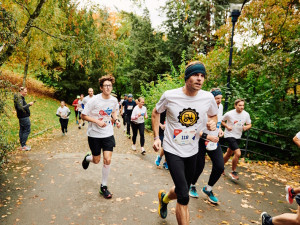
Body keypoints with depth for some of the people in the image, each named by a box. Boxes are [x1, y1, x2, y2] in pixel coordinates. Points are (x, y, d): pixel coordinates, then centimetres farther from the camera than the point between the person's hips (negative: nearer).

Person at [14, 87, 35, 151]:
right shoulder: (19, 98, -15)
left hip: (21, 117, 10)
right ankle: (23, 146, -3)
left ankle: (22, 145, 19)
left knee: (22, 130, 12)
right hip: (24, 117, -10)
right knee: (27, 130, -6)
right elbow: (20, 108, -26)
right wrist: (29, 104, -21)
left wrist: (28, 105, 8)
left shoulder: (20, 98, 15)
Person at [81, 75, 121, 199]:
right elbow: (84, 115, -10)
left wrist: (116, 120, -1)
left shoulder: (114, 100, -2)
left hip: (108, 134, 3)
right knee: (96, 161, 10)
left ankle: (103, 187, 14)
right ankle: (87, 158, 49)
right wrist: (97, 121, -23)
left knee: (107, 160, -4)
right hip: (94, 134, -2)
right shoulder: (94, 100, -15)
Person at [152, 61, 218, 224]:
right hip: (173, 150, -4)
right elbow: (155, 113, 3)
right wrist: (156, 137, -4)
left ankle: (164, 198, 54)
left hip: (192, 151, 4)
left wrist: (212, 123, -12)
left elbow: (213, 115, 12)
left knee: (181, 190, 20)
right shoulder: (169, 96, -15)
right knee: (184, 196, -11)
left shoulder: (208, 97, -8)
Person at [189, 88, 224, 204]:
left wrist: (219, 129, 5)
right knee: (199, 167, 5)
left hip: (214, 141, 6)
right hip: (201, 142, -6)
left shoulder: (220, 107, 2)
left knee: (220, 167, -1)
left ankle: (208, 189, 23)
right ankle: (192, 186, 36)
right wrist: (208, 137, -26)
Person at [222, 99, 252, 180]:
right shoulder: (229, 114, -15)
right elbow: (222, 121, 0)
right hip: (229, 135, -5)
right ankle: (233, 172, 2)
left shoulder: (246, 114, -4)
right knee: (238, 153, -18)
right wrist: (227, 126, -17)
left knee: (229, 153, 18)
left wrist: (246, 127, -15)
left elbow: (249, 124, 7)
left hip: (238, 136, 6)